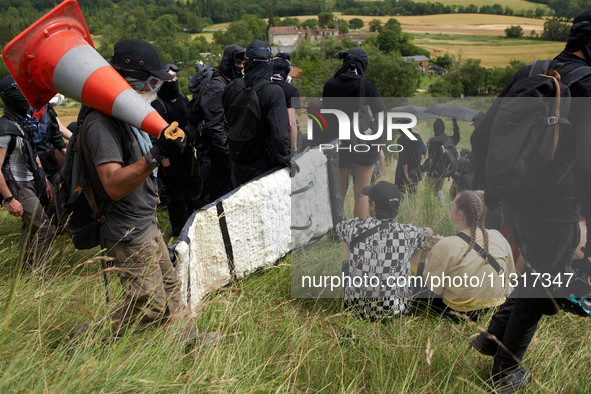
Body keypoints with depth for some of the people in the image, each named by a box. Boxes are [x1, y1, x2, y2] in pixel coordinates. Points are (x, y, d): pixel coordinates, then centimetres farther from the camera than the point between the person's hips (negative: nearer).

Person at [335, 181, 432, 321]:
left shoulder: (356, 227, -17)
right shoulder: (408, 233, -14)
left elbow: (337, 228, 10)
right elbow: (428, 232, 13)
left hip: (357, 309, 0)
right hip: (396, 310, 1)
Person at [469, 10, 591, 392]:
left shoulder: (529, 74, 5)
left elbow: (481, 136, 7)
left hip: (512, 200, 7)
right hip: (553, 209, -7)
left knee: (536, 272, 28)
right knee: (540, 287, 13)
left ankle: (493, 336, 33)